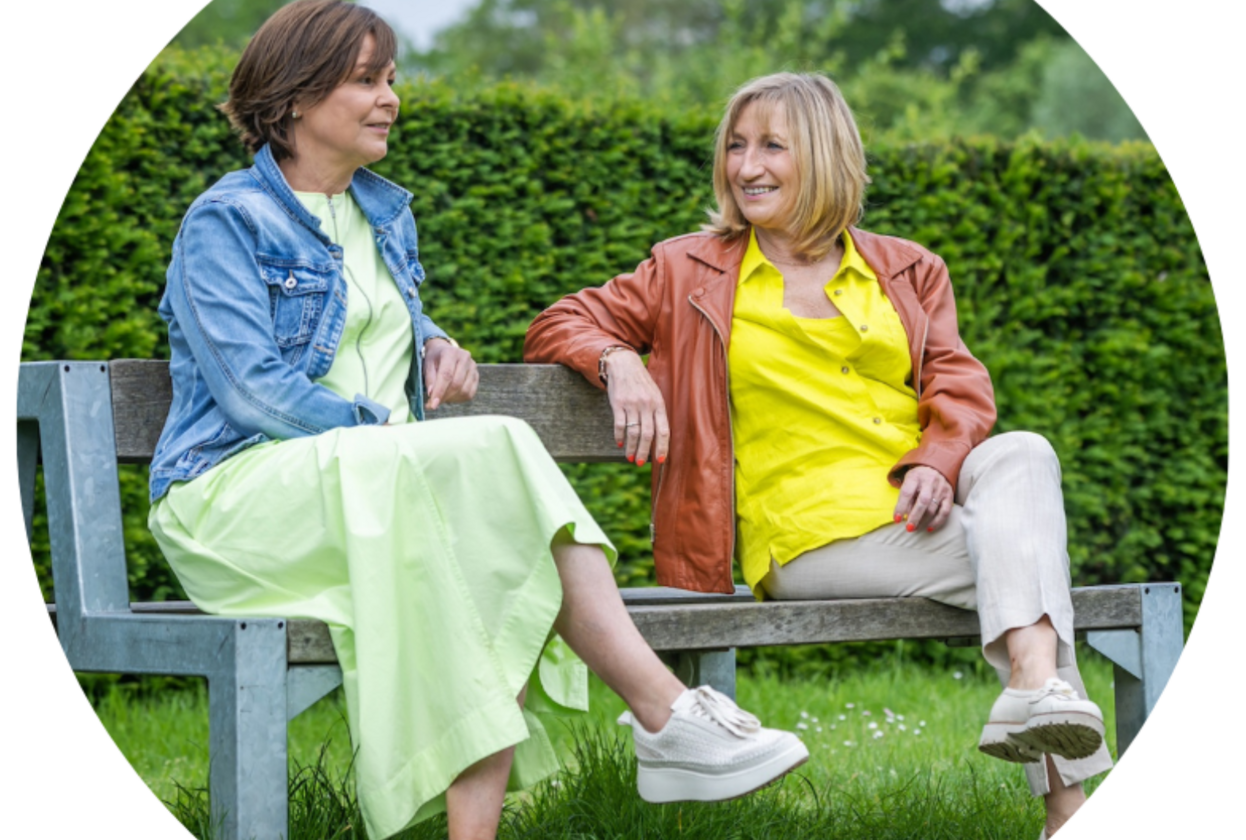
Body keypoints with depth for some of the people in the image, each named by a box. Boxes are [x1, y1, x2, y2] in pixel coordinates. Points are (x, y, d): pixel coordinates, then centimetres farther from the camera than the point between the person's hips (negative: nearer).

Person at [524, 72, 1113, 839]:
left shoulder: (907, 270, 21)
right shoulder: (689, 273, 16)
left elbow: (960, 383, 10)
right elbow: (559, 326, 14)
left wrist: (937, 463, -13)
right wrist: (619, 360, -10)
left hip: (923, 509, 3)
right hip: (812, 535, -3)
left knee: (1024, 456, -32)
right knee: (1027, 553, -27)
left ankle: (1035, 681, -47)